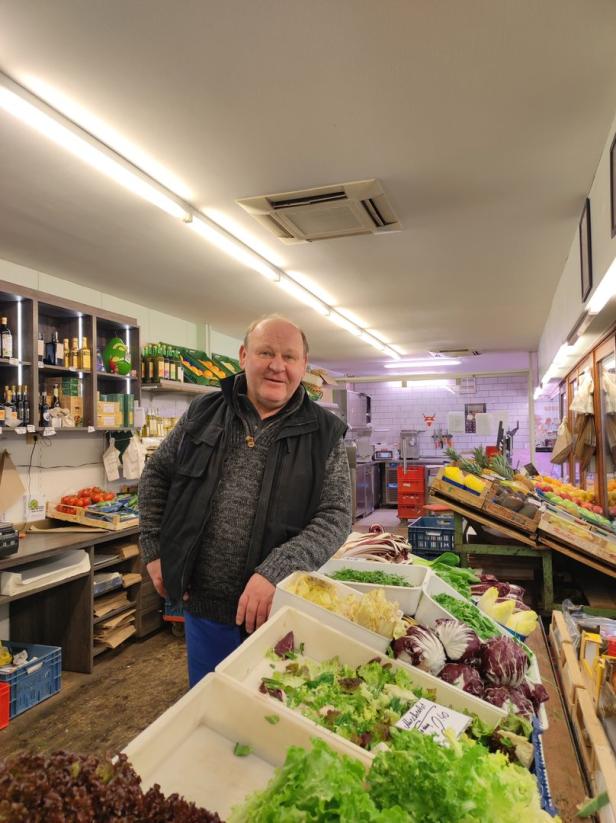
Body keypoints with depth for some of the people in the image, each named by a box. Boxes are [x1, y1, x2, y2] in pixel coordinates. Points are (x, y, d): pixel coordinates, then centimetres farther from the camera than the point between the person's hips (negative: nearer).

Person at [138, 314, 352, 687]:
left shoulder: (324, 433, -7)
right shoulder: (204, 412, 0)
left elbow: (335, 516, -12)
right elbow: (157, 474, 11)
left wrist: (276, 571, -24)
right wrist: (155, 549, 4)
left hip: (277, 607, -2)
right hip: (201, 604, 2)